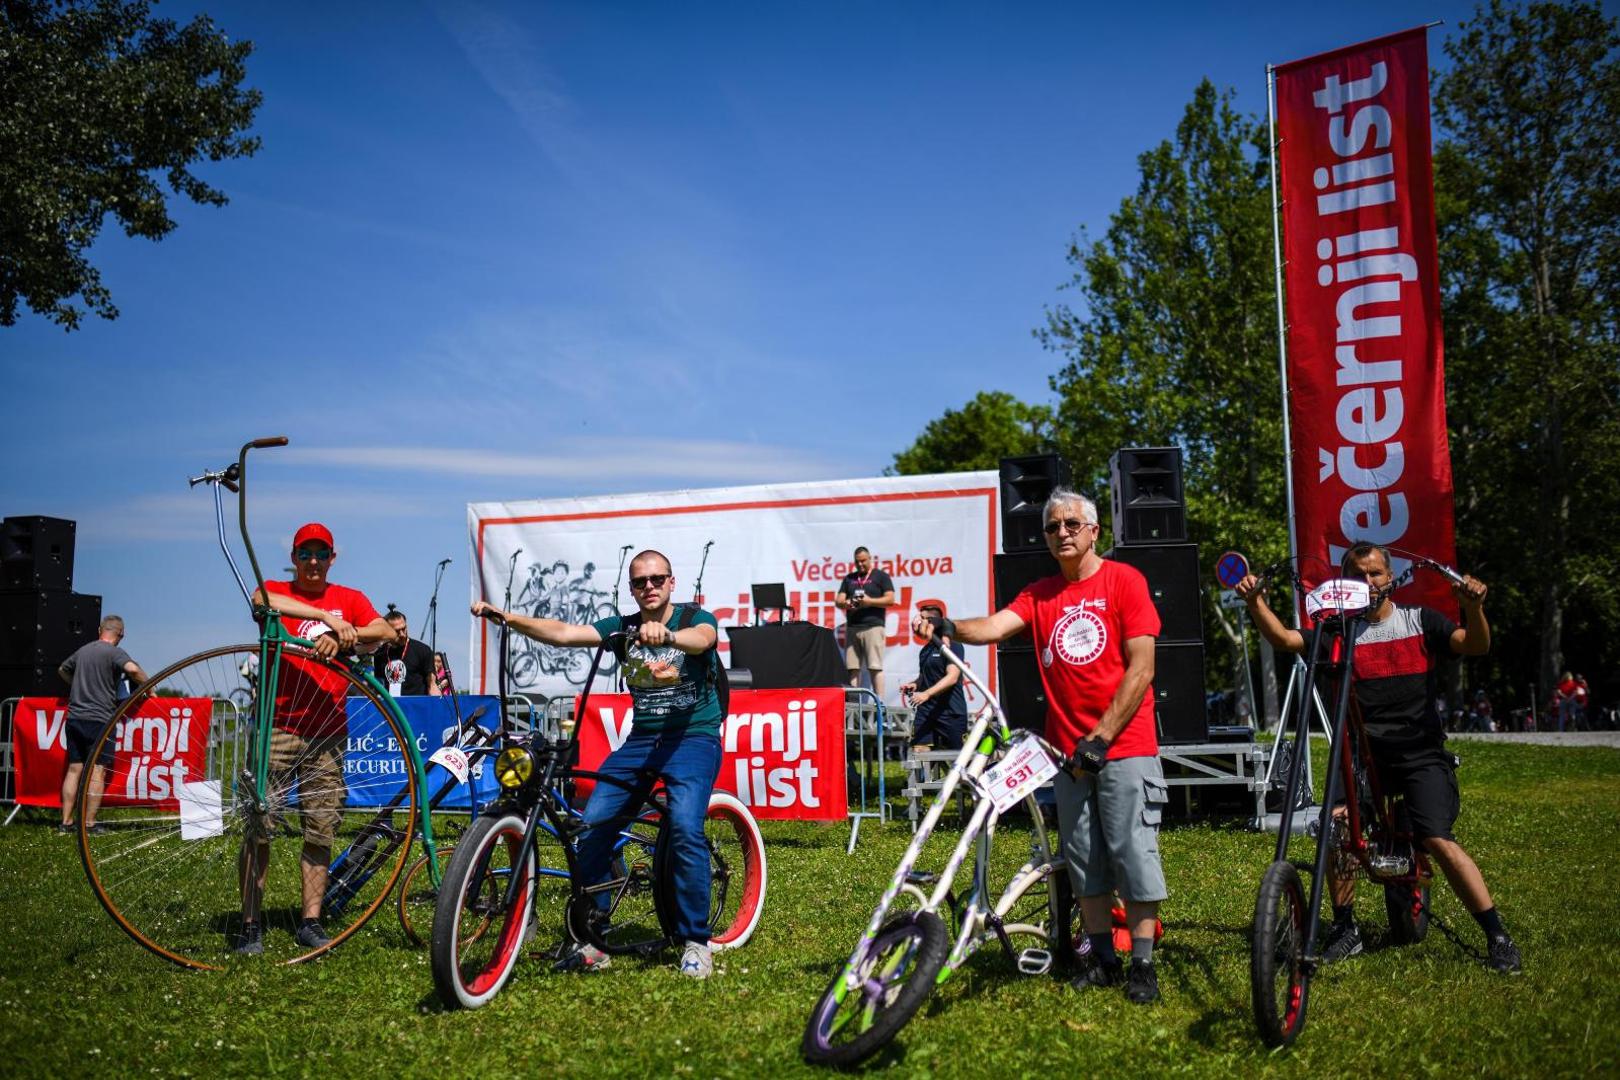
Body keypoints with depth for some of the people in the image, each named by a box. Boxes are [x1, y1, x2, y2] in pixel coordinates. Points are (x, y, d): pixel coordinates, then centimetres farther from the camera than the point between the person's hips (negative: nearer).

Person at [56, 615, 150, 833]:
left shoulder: (83, 650, 16)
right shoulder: (115, 652, -7)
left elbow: (62, 670, 33)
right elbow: (133, 669, -25)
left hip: (74, 718, 7)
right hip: (99, 719, -7)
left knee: (74, 769, 10)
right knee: (97, 772, -4)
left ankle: (66, 822, 11)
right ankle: (89, 823, -5)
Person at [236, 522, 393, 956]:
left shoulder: (350, 598, 11)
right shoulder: (275, 590, 7)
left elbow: (386, 632, -5)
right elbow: (261, 600, -19)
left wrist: (341, 637, -24)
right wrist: (329, 618, -28)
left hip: (327, 731, 2)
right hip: (276, 725, -2)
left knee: (321, 830, 4)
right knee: (258, 827, -4)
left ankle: (310, 921, 12)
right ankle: (250, 924, 4)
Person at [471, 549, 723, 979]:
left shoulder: (696, 618, -3)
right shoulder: (623, 627, 7)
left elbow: (702, 639, -28)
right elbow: (562, 633, -6)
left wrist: (664, 635, -51)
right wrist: (505, 616, -21)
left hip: (694, 737, -4)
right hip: (640, 739, 4)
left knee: (685, 828, -26)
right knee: (592, 823, -11)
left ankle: (695, 941, -11)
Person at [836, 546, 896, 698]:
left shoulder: (881, 576, 7)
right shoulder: (849, 578, 20)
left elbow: (890, 600, -1)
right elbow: (838, 600, 16)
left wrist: (870, 601, -14)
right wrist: (845, 603, -8)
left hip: (873, 626, -4)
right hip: (852, 627, 4)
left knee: (875, 667, -8)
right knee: (852, 668, 0)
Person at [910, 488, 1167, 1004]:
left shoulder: (1123, 581, -3)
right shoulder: (1040, 595, 10)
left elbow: (1140, 669, -9)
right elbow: (996, 626, -7)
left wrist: (1101, 736, -13)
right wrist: (949, 627, -29)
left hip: (1123, 746, -4)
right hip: (1068, 750, 5)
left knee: (1133, 853, -4)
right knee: (1084, 859, 9)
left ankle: (1142, 964, 6)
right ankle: (1102, 958, 21)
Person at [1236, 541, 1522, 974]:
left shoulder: (1420, 620, 4)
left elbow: (1476, 646, -8)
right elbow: (1284, 639, -4)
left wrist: (1474, 608, -28)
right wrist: (1255, 601, -20)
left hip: (1421, 754, -1)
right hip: (1364, 754, 2)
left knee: (1438, 840, -17)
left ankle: (1498, 936, -4)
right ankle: (1345, 928, 3)